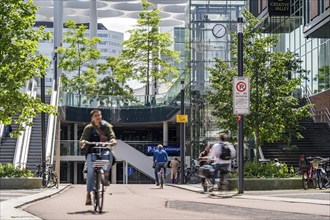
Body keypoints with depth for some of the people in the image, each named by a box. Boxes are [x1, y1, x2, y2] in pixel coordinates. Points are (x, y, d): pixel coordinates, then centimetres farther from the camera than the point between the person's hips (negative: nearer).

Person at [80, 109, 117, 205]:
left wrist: (113, 140, -22)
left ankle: (106, 176, -19)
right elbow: (83, 138, 3)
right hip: (91, 152, 0)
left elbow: (111, 136, 2)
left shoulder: (106, 126, 11)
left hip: (103, 151, 0)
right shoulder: (89, 128, 9)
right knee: (91, 171, -16)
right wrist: (83, 141, -21)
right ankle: (88, 194, -12)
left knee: (108, 155, -36)